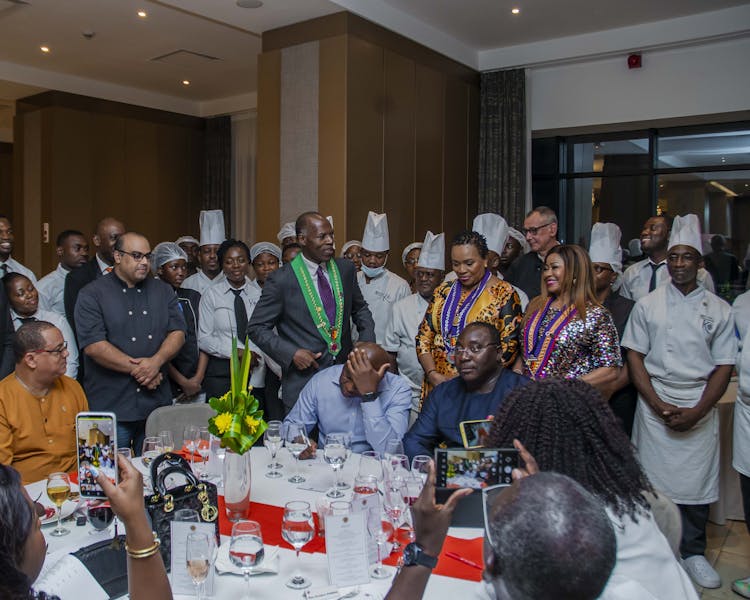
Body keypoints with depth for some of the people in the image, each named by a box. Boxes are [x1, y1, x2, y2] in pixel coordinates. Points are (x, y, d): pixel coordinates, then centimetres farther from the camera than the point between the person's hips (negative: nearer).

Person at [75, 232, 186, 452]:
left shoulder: (163, 291, 11)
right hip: (111, 406, -4)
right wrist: (136, 368, -13)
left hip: (158, 403, 4)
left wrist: (156, 362, -14)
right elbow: (93, 345, -12)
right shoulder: (92, 295, -2)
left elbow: (178, 332, 3)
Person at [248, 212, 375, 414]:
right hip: (303, 380, -4)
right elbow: (257, 328, -4)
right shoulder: (281, 280, -9)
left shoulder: (345, 268, 4)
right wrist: (291, 353, -16)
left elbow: (360, 308, 18)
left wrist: (367, 342, 1)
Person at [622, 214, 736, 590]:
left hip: (700, 410, 1)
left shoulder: (719, 310, 3)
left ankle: (692, 552, 24)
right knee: (653, 478, 3)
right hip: (655, 406, -1)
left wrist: (697, 412, -8)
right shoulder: (647, 305, 2)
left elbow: (724, 366, 2)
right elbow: (634, 357, 0)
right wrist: (659, 406, -8)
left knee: (697, 481, 6)